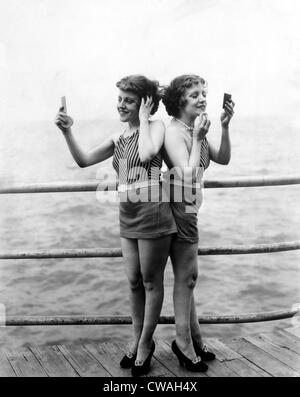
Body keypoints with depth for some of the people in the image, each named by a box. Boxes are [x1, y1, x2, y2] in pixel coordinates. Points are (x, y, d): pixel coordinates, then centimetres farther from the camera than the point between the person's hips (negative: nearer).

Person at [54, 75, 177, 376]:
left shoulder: (155, 126, -5)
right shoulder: (118, 139, 12)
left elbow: (147, 154, -26)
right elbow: (84, 160, 9)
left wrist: (143, 119, -14)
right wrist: (67, 131, -4)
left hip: (152, 215, -6)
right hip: (128, 218, 6)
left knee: (151, 282, 7)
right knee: (134, 282, 15)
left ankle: (145, 344, 21)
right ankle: (137, 338, 31)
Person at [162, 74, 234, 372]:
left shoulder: (194, 131, 10)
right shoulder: (174, 133, -18)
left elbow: (223, 159, 10)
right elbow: (189, 175, -27)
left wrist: (225, 126, -1)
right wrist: (198, 138, -26)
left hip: (189, 209, 10)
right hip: (179, 210, -10)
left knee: (187, 278, 15)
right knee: (186, 278, -2)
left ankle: (193, 342, 27)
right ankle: (185, 345, 11)